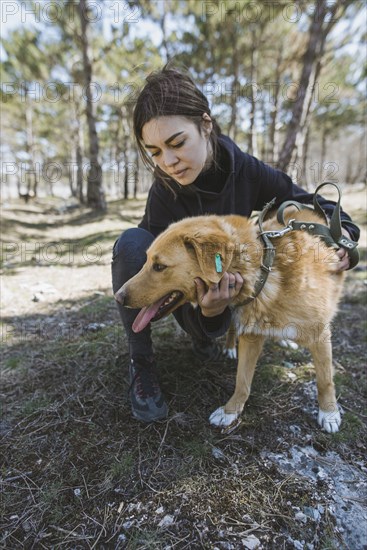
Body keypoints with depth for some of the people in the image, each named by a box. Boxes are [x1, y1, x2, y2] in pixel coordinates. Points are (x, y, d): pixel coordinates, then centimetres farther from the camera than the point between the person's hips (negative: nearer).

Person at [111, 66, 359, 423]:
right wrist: (206, 311, -51)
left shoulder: (246, 170, -21)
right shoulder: (164, 197, -27)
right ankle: (140, 360, -16)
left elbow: (308, 202, -5)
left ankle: (203, 338, 8)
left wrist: (342, 229, -26)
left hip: (228, 282, 2)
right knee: (132, 242, -32)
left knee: (210, 326, -33)